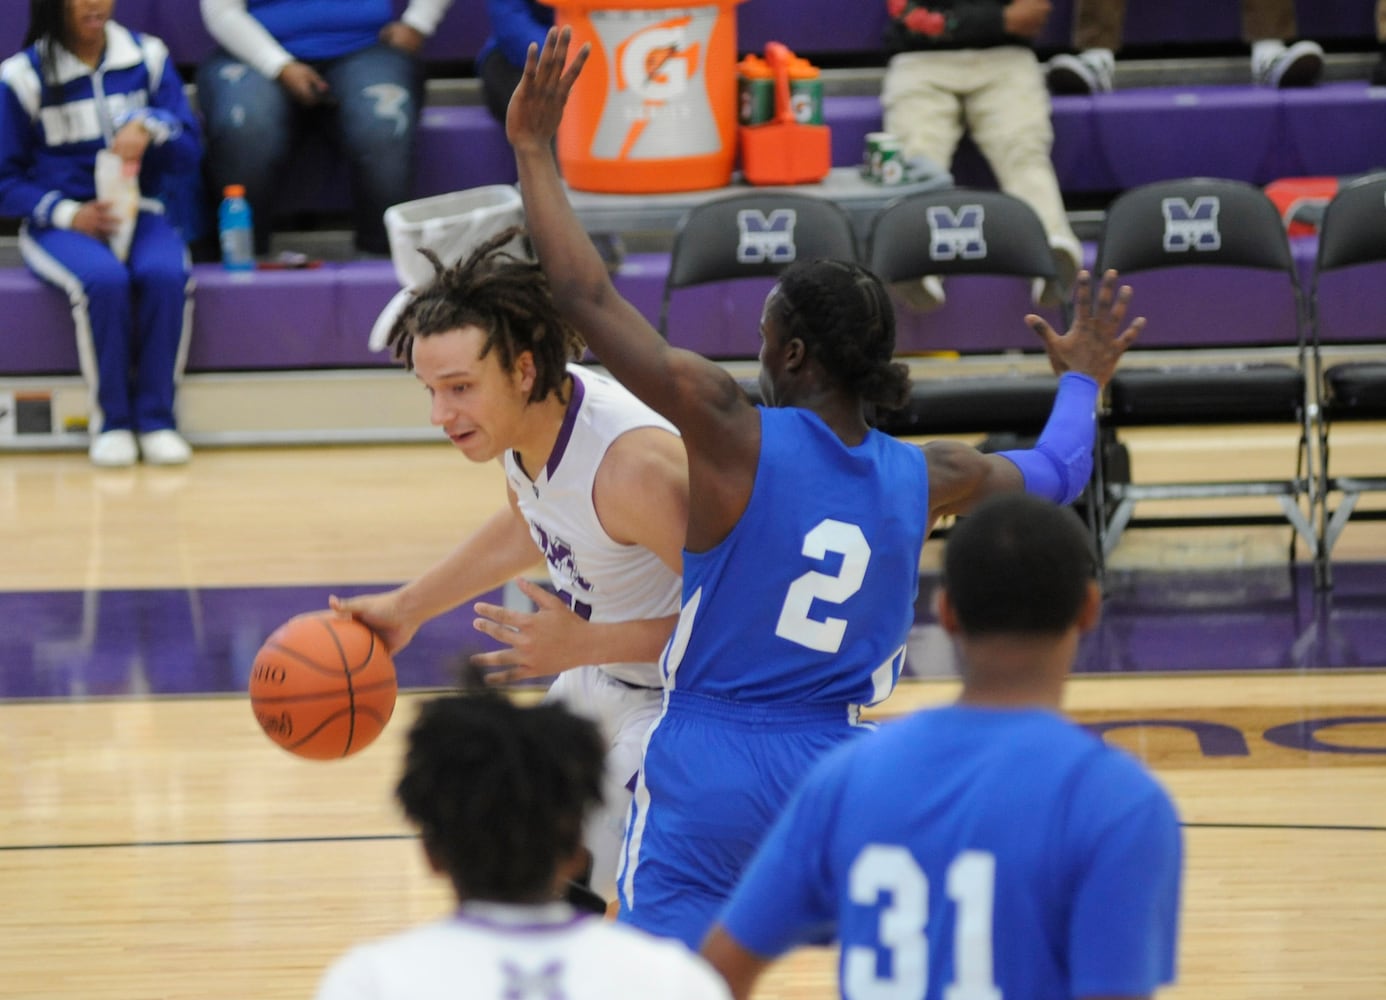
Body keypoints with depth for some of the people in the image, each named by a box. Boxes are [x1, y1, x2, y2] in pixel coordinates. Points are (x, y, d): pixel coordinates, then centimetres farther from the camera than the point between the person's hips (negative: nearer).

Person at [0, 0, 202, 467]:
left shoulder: (148, 57, 8)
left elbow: (190, 152, 7)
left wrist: (150, 127, -15)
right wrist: (69, 214, -15)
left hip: (137, 213, 2)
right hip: (59, 222, -2)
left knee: (166, 274, -32)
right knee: (105, 279, -35)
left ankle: (157, 418, -22)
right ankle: (110, 421, -21)